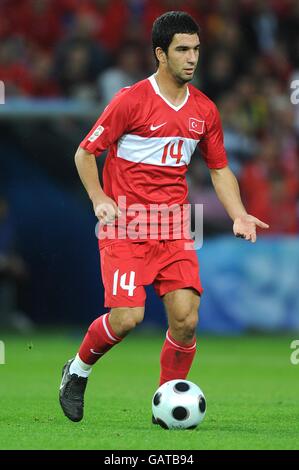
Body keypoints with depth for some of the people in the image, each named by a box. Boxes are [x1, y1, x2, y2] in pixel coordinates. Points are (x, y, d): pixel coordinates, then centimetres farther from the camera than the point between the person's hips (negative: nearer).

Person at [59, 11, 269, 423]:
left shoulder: (204, 110, 8)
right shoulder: (131, 100, -8)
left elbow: (219, 169, 18)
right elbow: (85, 152, -2)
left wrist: (239, 215, 3)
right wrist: (99, 199, -15)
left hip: (174, 228, 5)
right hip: (126, 226, -4)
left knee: (186, 318, -9)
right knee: (127, 317, -15)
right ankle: (77, 371, 14)